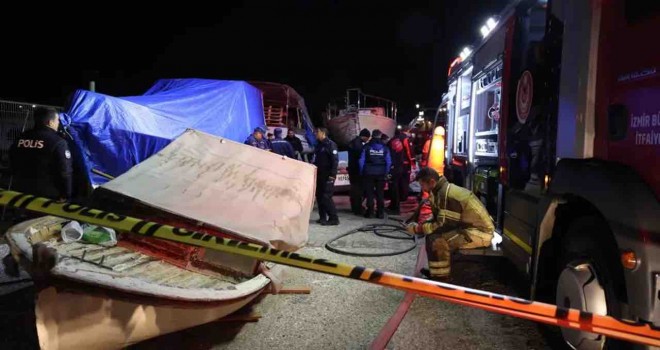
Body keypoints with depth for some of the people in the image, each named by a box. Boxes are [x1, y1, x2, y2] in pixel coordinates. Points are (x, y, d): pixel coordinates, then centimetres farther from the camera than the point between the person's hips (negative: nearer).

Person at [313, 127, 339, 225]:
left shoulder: (331, 144, -9)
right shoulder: (318, 145, 16)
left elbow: (335, 160, -16)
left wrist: (333, 174, -22)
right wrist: (314, 171, 16)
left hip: (328, 176, -8)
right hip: (319, 175, 8)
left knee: (326, 197, -13)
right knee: (319, 196, 8)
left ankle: (333, 218, -7)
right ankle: (322, 217, 17)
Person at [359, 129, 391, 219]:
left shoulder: (366, 147, -3)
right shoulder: (385, 147, 1)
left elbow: (361, 161, -5)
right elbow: (388, 162, 0)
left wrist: (362, 172, 4)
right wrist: (386, 173, 9)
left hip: (369, 173, -1)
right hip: (381, 173, 1)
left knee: (369, 193, 6)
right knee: (380, 193, 8)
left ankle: (369, 211, 6)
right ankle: (380, 212, 8)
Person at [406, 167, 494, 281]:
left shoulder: (446, 194, -22)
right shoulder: (444, 190, 9)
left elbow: (444, 225, -20)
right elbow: (440, 219, 16)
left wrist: (421, 228, -11)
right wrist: (423, 224, 3)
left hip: (480, 232, -10)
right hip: (471, 227, 10)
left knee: (437, 240, -22)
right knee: (433, 234, 9)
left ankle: (440, 278, -7)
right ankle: (437, 272, 16)